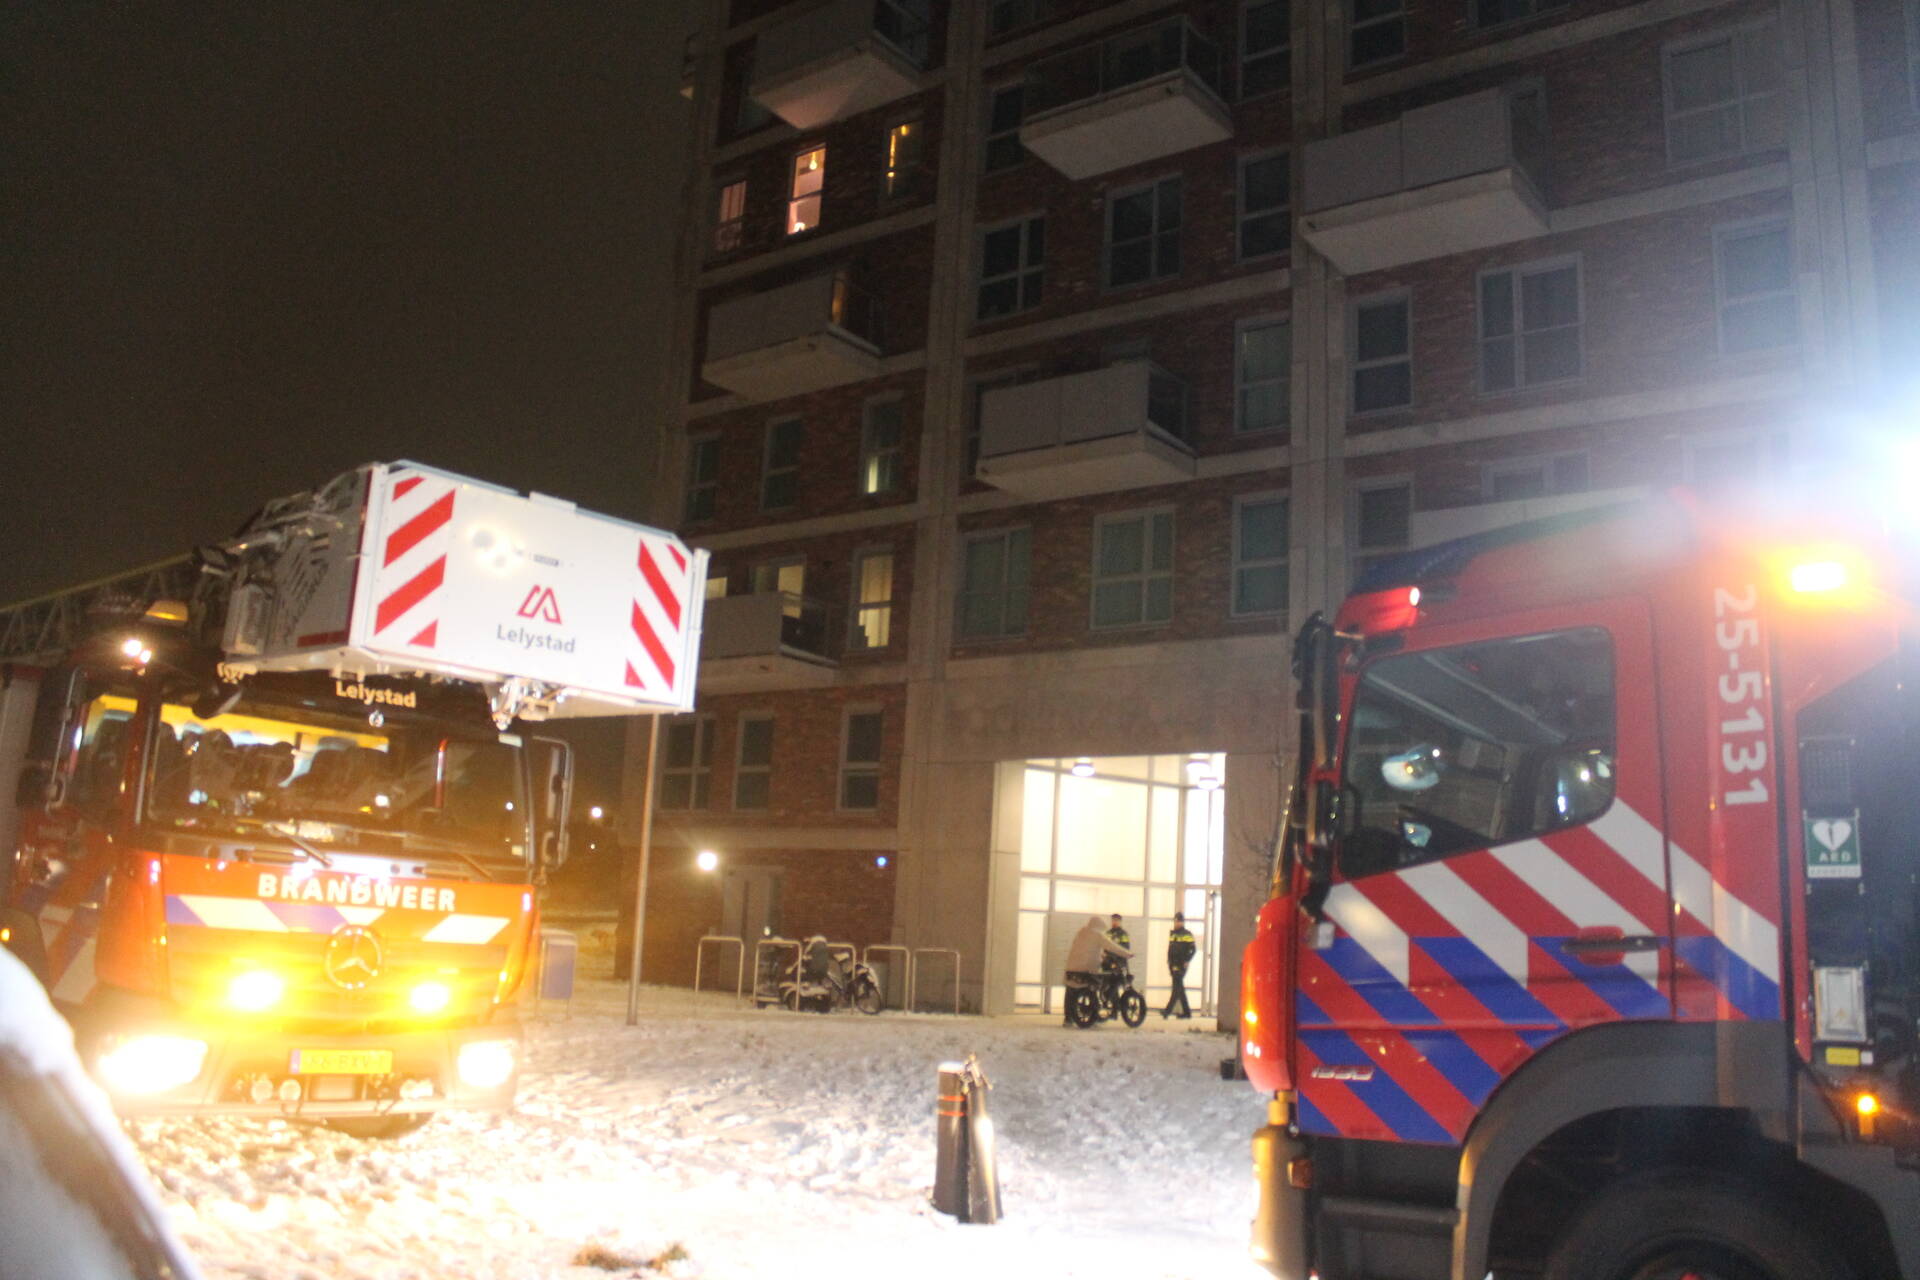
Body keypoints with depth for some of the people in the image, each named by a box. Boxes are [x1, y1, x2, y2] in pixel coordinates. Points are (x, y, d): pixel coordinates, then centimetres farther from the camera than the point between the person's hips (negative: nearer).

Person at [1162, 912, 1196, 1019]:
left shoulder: (1187, 934, -5)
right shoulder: (1172, 933, 16)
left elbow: (1192, 950, -8)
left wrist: (1186, 962, -13)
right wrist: (1169, 962, 15)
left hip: (1181, 966, -8)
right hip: (1173, 965, 8)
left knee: (1177, 988, -13)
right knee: (1180, 988, 10)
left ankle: (1168, 1010, -21)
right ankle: (1187, 1011, 17)